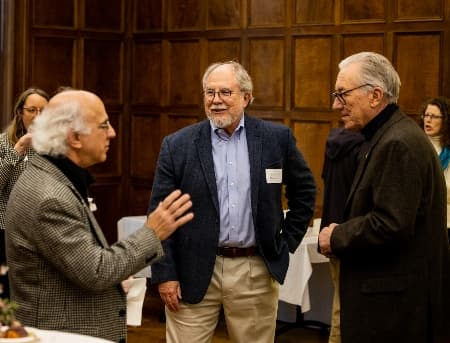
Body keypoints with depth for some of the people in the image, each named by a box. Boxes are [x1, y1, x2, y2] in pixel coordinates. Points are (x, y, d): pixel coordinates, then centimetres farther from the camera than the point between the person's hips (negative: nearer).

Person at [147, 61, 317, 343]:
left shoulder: (277, 138, 1)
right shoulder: (178, 146, -1)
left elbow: (305, 190, 14)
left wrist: (287, 242, 9)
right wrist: (165, 274, -5)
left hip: (257, 271, 1)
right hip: (194, 273, -1)